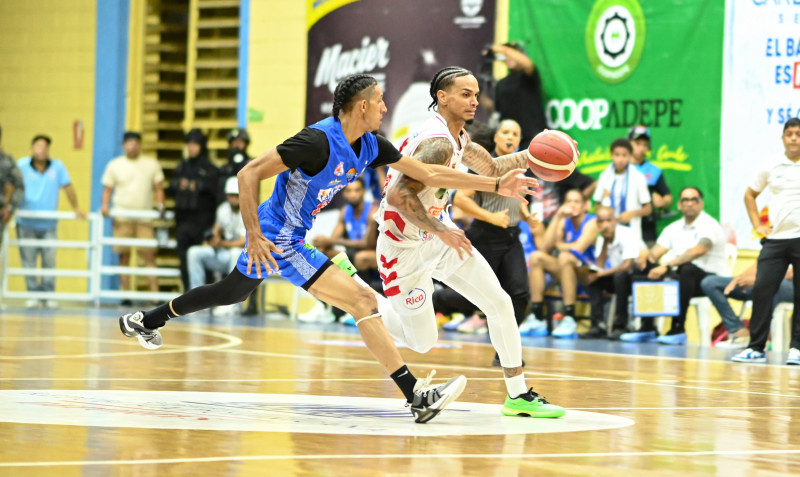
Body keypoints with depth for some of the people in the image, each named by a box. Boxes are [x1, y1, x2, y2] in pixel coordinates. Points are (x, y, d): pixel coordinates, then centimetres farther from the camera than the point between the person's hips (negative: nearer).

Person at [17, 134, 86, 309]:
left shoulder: (57, 166, 4)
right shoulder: (22, 165, -1)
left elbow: (68, 187, 9)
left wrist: (76, 209, 10)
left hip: (48, 224, 1)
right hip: (26, 224, -1)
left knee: (49, 260, -2)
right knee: (28, 261, -1)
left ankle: (48, 295, 8)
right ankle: (33, 294, 8)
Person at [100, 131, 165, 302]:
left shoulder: (151, 164, 10)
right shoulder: (115, 165, 9)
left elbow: (158, 188, 10)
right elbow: (107, 189, 9)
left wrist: (160, 204, -7)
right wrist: (105, 205, -8)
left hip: (145, 217, 0)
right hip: (122, 217, 0)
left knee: (149, 256, -8)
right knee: (124, 256, 1)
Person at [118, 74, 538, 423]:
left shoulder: (369, 147, 0)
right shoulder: (318, 141, -25)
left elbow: (429, 174, 5)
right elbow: (248, 175, -24)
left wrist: (495, 185, 0)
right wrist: (255, 237, -29)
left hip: (287, 236, 10)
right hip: (279, 240, -10)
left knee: (230, 293, 28)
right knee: (364, 301, -15)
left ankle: (144, 321, 45)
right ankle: (417, 396, -19)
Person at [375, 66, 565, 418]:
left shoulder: (457, 137, 4)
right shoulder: (439, 143, -27)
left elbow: (491, 168, 20)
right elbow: (398, 195, -35)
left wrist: (530, 157, 3)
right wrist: (441, 232, -27)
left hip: (439, 234, 9)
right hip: (405, 248, -9)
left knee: (500, 303, 0)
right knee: (422, 344, 0)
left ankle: (518, 396, 6)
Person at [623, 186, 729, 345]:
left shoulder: (709, 225, -10)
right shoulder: (674, 228, 13)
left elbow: (697, 251, -27)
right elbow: (655, 252, 7)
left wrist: (666, 266, -36)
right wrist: (644, 256, -19)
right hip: (680, 278, 7)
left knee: (687, 269, -39)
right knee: (642, 269, -5)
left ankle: (678, 329, -33)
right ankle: (647, 328, -4)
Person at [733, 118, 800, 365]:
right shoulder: (770, 168, 9)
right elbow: (749, 195, 21)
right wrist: (757, 225, 11)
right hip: (775, 238, 2)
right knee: (761, 289, -4)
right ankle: (756, 347, 2)